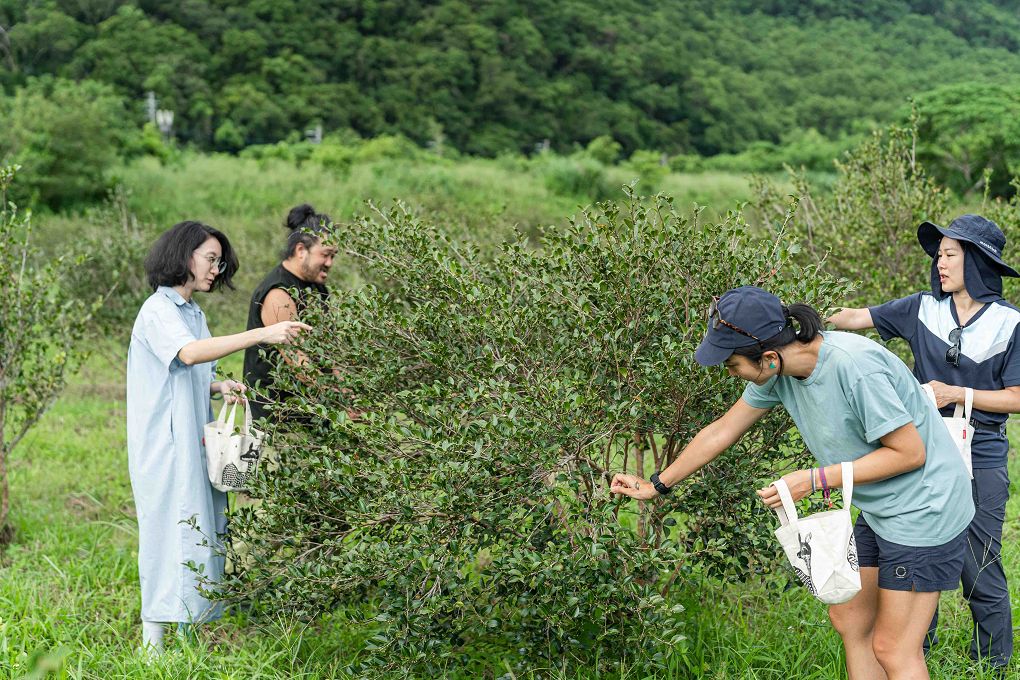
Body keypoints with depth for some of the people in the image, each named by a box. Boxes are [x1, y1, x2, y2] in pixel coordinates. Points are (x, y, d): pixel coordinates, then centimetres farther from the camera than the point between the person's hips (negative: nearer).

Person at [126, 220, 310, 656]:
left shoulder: (193, 312, 17)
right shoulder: (159, 310, -11)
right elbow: (189, 353, -31)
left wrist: (218, 387, 1)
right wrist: (262, 335, -37)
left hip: (195, 443, 9)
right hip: (165, 446, -9)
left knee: (200, 535, 7)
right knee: (170, 535, -8)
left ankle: (188, 632, 13)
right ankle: (153, 644, -4)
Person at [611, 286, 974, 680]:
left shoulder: (854, 367, -30)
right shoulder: (778, 371, -5)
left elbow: (910, 452, -24)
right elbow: (722, 432, 8)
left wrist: (816, 480, -22)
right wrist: (656, 485, 15)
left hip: (924, 509, -8)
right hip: (879, 511, 9)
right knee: (849, 622, 16)